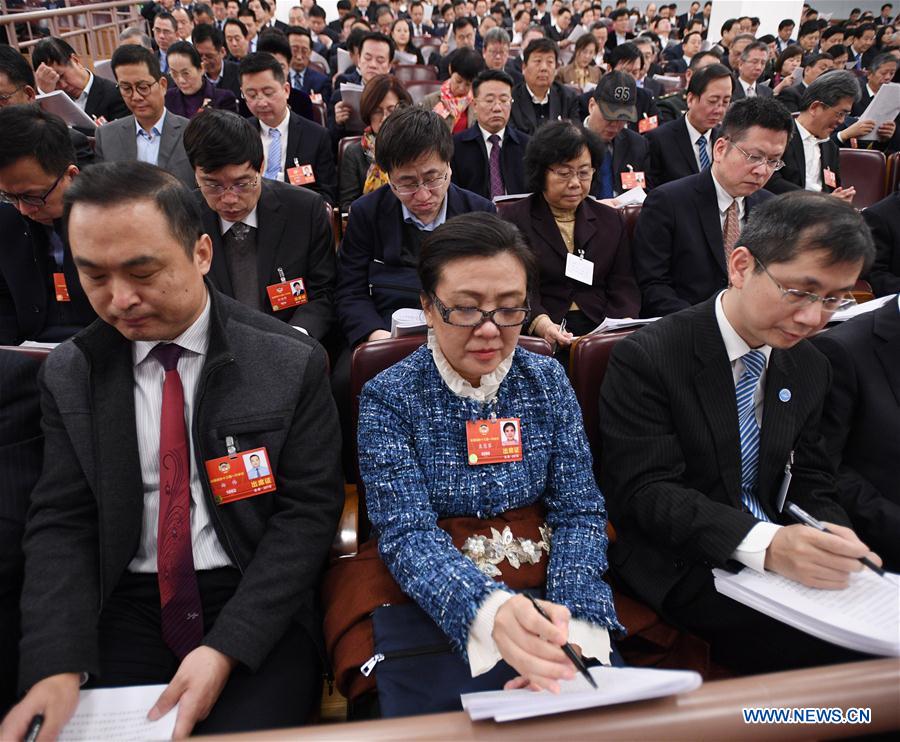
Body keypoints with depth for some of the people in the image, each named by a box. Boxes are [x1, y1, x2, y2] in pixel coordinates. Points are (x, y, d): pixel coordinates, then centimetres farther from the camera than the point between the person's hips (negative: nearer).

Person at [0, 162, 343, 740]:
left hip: (261, 607, -2)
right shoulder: (70, 376, 3)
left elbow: (308, 512, -8)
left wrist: (225, 649, -17)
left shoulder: (292, 362, -7)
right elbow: (61, 523, 1)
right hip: (128, 611, 3)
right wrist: (57, 666, -14)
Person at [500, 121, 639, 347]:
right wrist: (541, 323, -23)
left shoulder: (611, 221, 19)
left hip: (602, 331, 4)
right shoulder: (513, 219, 8)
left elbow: (623, 288, 11)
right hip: (537, 337, -3)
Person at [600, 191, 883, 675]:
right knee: (831, 651, -26)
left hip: (777, 549, 7)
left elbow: (811, 482, 12)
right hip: (680, 565, -6)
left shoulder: (810, 369, 8)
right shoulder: (646, 358, -14)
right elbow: (644, 491, -19)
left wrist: (839, 543, -12)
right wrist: (765, 544, -33)